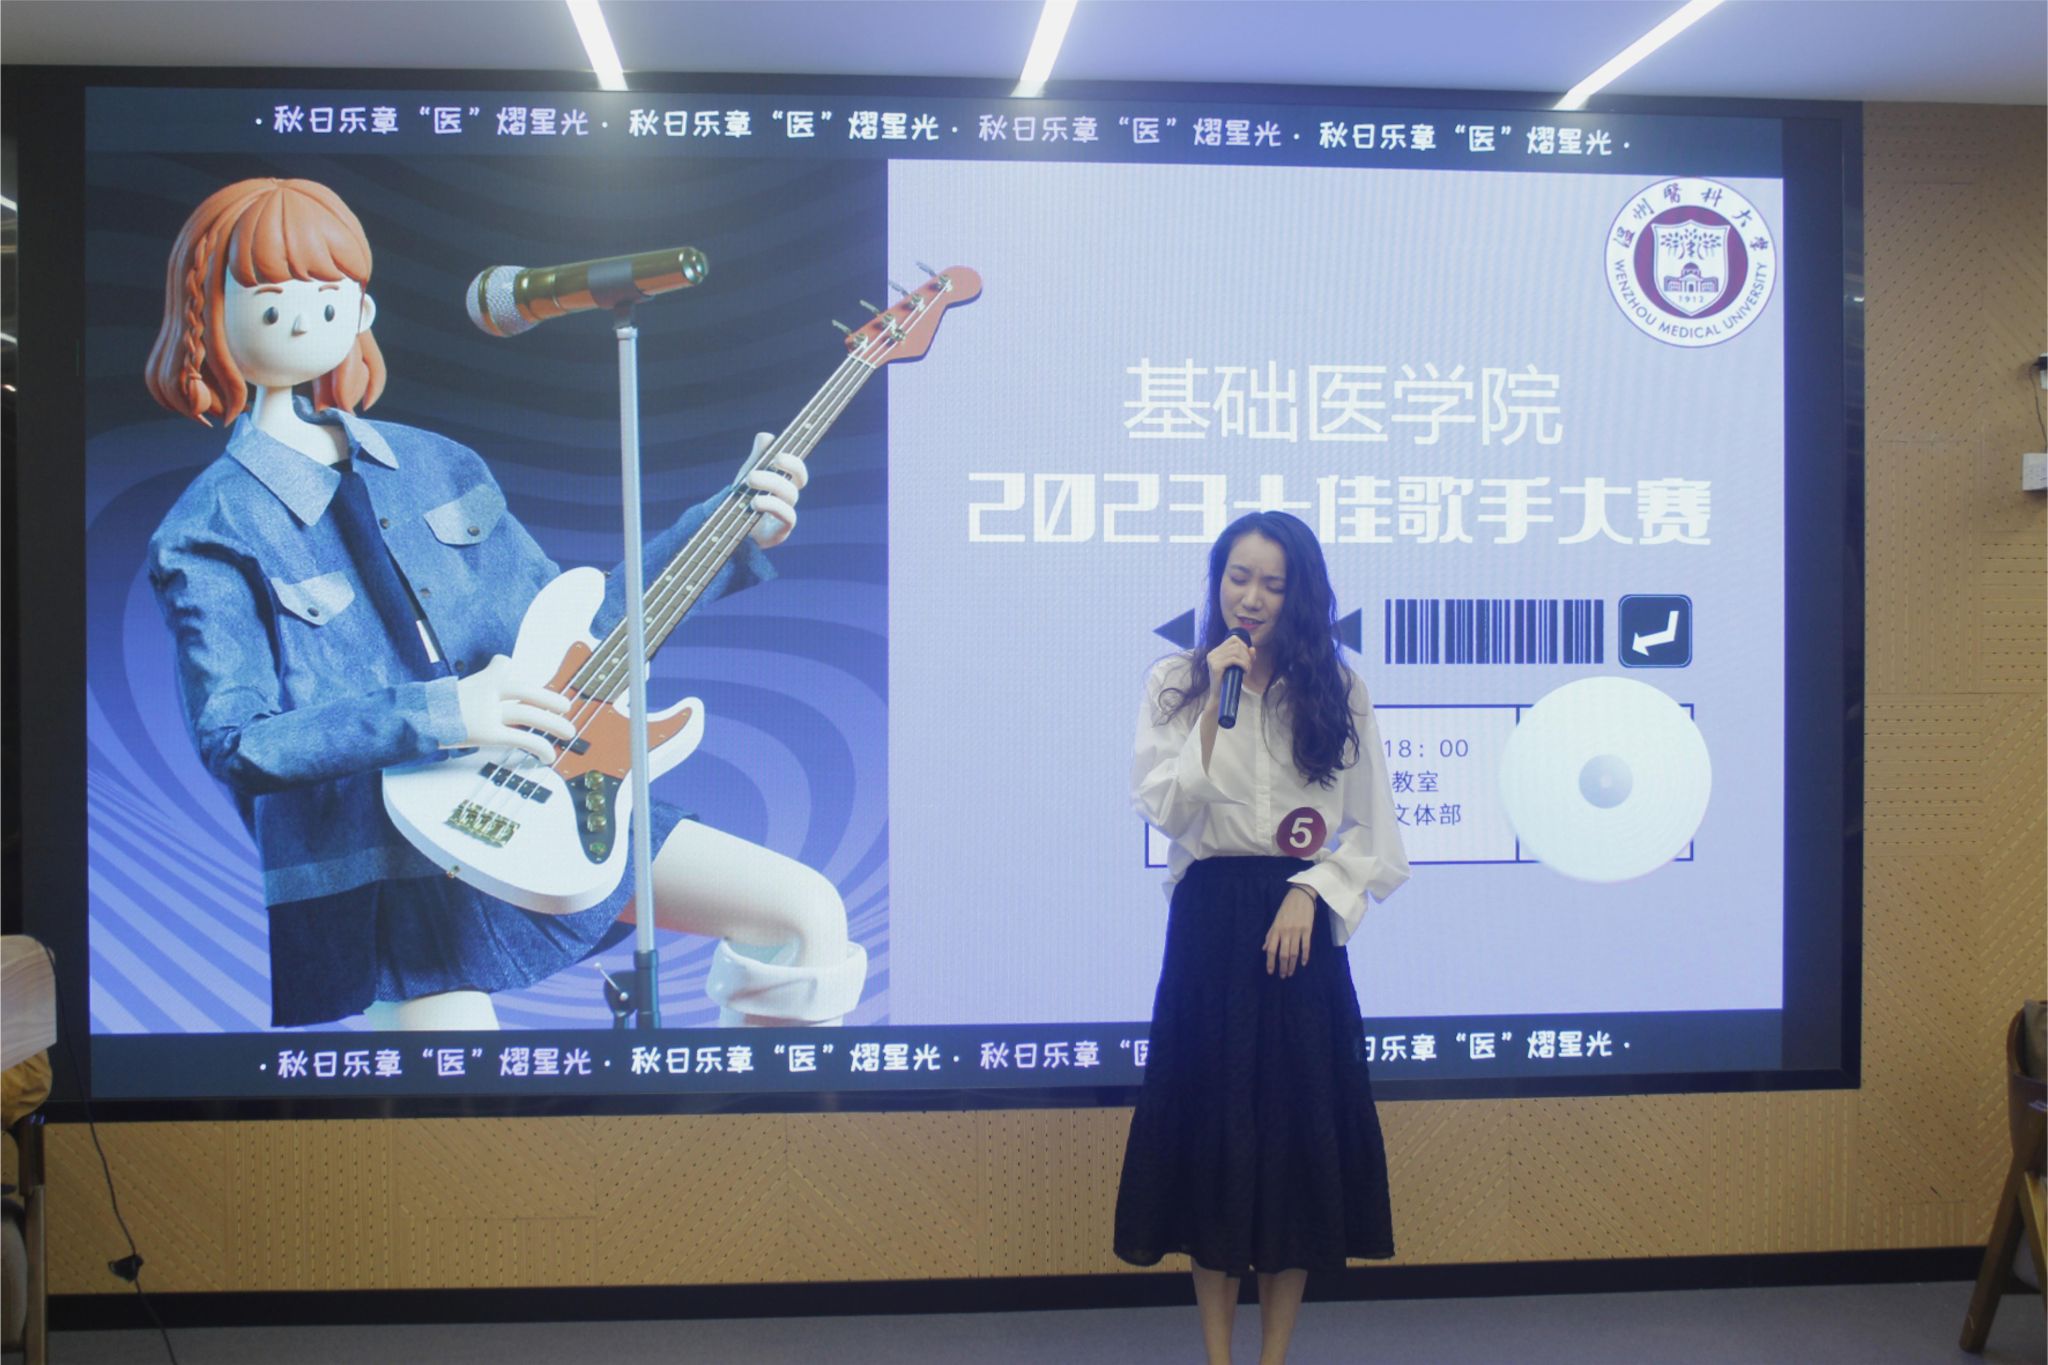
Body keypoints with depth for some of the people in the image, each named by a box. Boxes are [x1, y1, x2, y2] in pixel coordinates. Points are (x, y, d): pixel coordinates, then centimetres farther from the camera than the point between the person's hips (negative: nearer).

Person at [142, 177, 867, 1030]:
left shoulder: (438, 466, 11)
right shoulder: (210, 535, -5)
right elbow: (235, 742, -14)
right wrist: (438, 715, -26)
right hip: (381, 856, -5)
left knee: (808, 912, -4)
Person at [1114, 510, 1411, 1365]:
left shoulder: (1338, 692, 4)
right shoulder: (1173, 683, 3)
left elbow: (1373, 836, 4)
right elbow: (1166, 810, -11)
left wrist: (1311, 893, -11)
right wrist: (1218, 702, -14)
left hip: (1301, 926, 1)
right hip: (1209, 925, 0)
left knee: (1299, 1130, 4)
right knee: (1209, 1125, 4)